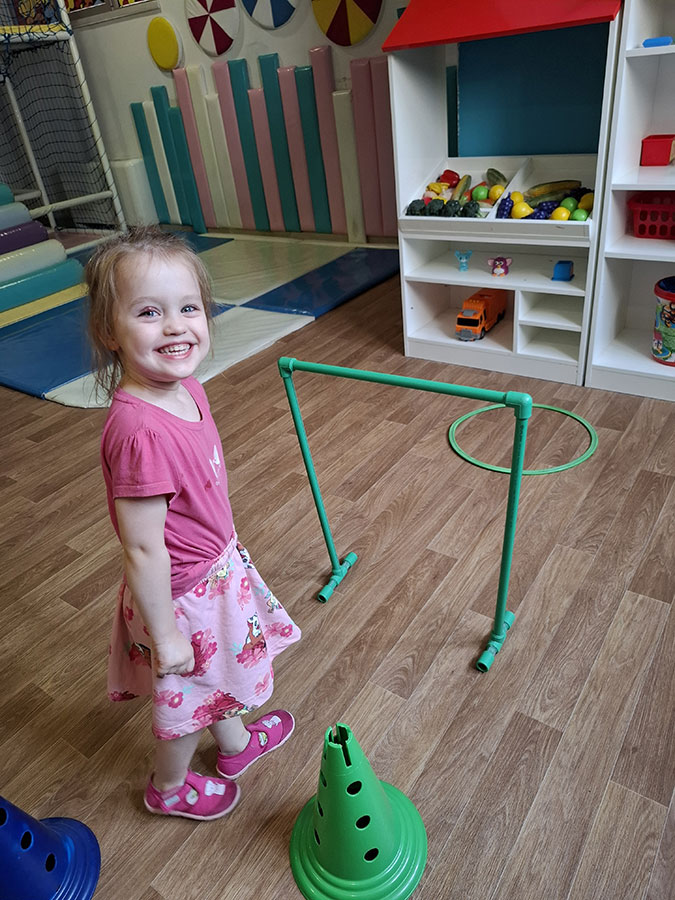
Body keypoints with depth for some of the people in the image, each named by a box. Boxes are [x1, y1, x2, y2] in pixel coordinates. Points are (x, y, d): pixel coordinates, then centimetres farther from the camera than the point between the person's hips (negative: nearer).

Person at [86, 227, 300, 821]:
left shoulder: (185, 388, -10)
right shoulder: (139, 432, -38)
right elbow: (144, 552, -30)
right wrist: (165, 637, -19)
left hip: (217, 565, 8)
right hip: (181, 594, -8)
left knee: (223, 668, 32)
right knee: (185, 696, 21)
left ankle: (235, 742, 62)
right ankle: (170, 786, 53)